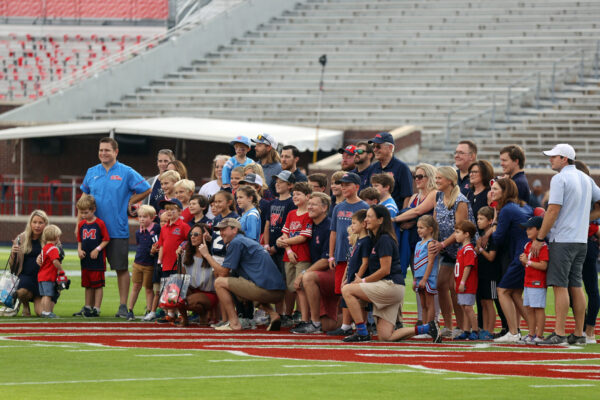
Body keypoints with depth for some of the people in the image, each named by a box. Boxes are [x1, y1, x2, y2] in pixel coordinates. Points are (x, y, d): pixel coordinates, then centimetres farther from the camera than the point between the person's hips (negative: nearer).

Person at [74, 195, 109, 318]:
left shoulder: (100, 223, -8)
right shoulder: (81, 224, 9)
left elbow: (106, 239, -5)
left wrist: (97, 249, -15)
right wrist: (79, 250, -2)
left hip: (97, 259, -6)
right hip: (85, 259, 6)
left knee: (98, 284, -2)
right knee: (87, 285, 13)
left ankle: (96, 309, -1)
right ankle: (87, 307, 19)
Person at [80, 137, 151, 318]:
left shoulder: (126, 173, -1)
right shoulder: (91, 173, 10)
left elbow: (146, 189, 5)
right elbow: (84, 196, 20)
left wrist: (129, 202, 0)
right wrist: (79, 220, 12)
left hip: (118, 230, -3)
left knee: (121, 268, 0)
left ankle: (123, 306, 6)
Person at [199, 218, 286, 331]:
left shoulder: (236, 242, 0)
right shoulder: (250, 242, 27)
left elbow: (223, 273, 1)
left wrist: (206, 255, 10)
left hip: (265, 290, -9)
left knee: (219, 282, 0)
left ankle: (234, 323, -2)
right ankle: (273, 315, 14)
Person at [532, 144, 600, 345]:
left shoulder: (559, 179, -11)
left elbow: (553, 210, -16)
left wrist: (539, 239, -12)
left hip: (563, 240, -8)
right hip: (581, 240, 8)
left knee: (560, 286, -8)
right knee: (575, 286, 10)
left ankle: (559, 333, -12)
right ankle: (579, 334, 10)